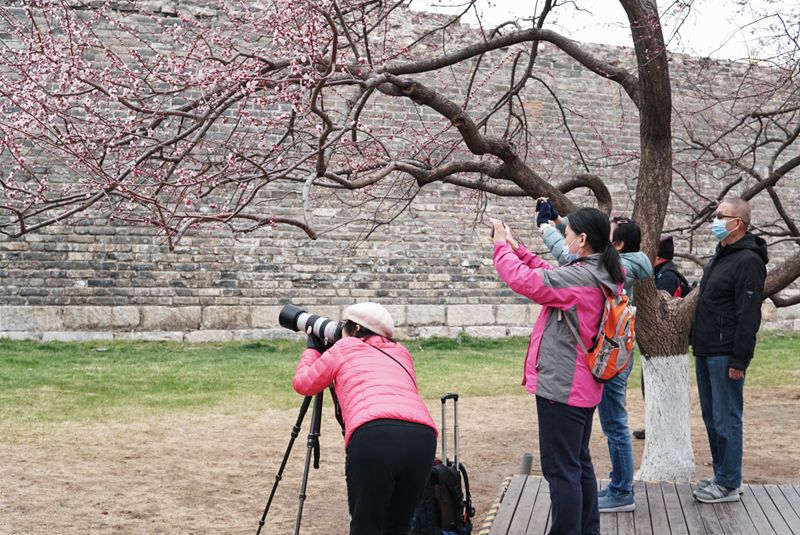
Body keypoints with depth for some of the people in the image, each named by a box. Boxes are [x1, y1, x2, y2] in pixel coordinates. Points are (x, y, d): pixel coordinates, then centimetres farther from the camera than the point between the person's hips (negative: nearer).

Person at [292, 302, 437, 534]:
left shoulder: (344, 348, 23)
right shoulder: (401, 352, 32)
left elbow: (303, 384, 32)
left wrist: (313, 348, 50)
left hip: (374, 435, -4)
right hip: (422, 436, 4)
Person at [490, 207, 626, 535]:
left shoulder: (581, 277, -22)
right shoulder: (604, 276, 7)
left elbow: (523, 280, -21)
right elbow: (551, 277, 17)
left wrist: (502, 245, -5)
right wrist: (518, 249, 14)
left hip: (561, 386, -10)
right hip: (583, 386, 10)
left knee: (561, 470, -3)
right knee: (580, 463, 20)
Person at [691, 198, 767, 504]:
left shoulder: (748, 261, -14)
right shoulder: (720, 256, 17)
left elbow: (748, 315, -19)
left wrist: (739, 360, -21)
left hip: (726, 356, -10)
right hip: (706, 352, 10)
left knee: (726, 419, -4)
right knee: (711, 417, 14)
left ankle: (728, 484, 3)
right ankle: (721, 475, 24)